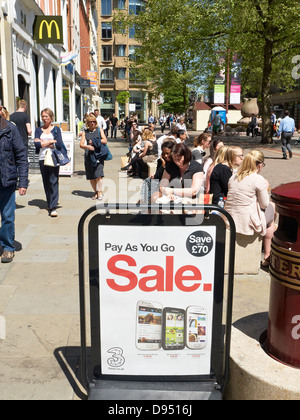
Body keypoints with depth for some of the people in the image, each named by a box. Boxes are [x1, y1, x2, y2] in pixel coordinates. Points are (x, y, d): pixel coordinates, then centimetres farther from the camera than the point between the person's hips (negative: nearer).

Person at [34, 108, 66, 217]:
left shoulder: (56, 129, 7)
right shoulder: (38, 130, 13)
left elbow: (59, 145, -5)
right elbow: (36, 144, -1)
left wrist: (43, 142, -4)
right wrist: (51, 141, -7)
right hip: (42, 158, 3)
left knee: (54, 182, -11)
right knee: (46, 183, 7)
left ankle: (53, 208, -14)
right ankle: (50, 204, 20)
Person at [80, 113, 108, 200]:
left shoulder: (99, 130, 13)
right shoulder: (85, 132, 14)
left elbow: (105, 140, 2)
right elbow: (81, 145, 6)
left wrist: (94, 141, -6)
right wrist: (87, 146, -15)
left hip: (98, 154, -2)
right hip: (88, 155, 2)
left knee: (98, 174, -15)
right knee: (91, 176, 2)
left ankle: (100, 192, -7)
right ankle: (95, 192, 13)